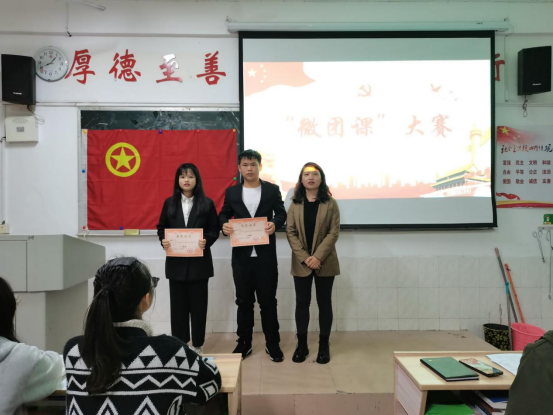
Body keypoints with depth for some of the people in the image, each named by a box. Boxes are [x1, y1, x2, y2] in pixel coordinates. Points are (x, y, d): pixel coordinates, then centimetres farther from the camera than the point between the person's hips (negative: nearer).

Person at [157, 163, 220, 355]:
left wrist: (206, 241, -20)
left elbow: (214, 229, -1)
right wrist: (163, 240, -12)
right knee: (178, 303, 9)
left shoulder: (207, 203, 0)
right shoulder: (169, 203, 6)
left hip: (199, 261, -2)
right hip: (176, 261, 2)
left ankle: (197, 345, 19)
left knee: (198, 303, 6)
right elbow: (161, 227, 8)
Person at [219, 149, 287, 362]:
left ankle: (272, 343, 19)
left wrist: (275, 223, -18)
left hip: (265, 254, -1)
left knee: (268, 300, 6)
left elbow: (281, 213, 4)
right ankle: (244, 342, 24)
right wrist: (224, 225, -12)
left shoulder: (272, 189, 4)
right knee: (243, 300, 11)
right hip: (241, 255, 2)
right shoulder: (232, 192, 7)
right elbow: (224, 214, 10)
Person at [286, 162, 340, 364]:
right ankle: (302, 344, 19)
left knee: (324, 302, 7)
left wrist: (318, 257, -17)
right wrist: (304, 257, -13)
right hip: (301, 262, 1)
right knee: (302, 302, 7)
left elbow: (334, 232, -7)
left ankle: (324, 345, 18)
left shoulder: (330, 203, -1)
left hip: (325, 262, -1)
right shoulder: (295, 204, 4)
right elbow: (290, 232, -1)